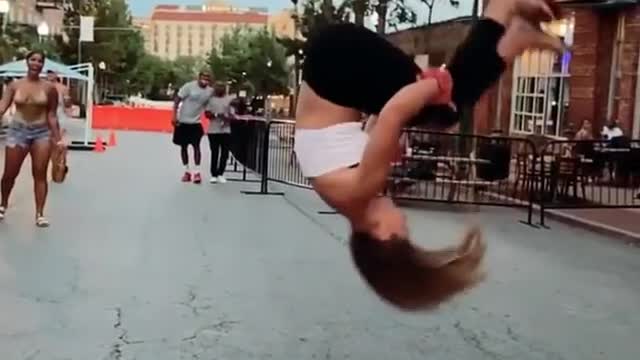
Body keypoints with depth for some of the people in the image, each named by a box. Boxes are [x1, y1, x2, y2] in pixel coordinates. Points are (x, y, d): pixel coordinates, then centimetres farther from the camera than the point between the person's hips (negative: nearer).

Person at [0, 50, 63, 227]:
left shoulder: (49, 88, -2)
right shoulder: (15, 85, 1)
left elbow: (52, 115, 1)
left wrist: (57, 138, -1)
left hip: (42, 132, -1)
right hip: (18, 130, 1)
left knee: (40, 174, -1)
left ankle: (39, 214, 4)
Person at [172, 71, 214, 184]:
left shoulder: (210, 91, -3)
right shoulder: (189, 86, -14)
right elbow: (177, 100, -11)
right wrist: (174, 116, -15)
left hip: (196, 123, 2)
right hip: (183, 121, -2)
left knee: (196, 146, -6)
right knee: (183, 146, 6)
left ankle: (197, 172, -2)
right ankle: (187, 171, 17)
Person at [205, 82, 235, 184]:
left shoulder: (229, 99, 5)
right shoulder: (211, 99, 5)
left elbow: (232, 115, 2)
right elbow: (207, 113, 1)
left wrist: (227, 118, -19)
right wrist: (216, 115, -16)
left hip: (226, 130, 1)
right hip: (213, 130, -1)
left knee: (225, 153, 1)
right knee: (214, 153, 1)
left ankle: (220, 174, 14)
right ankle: (213, 175, 8)